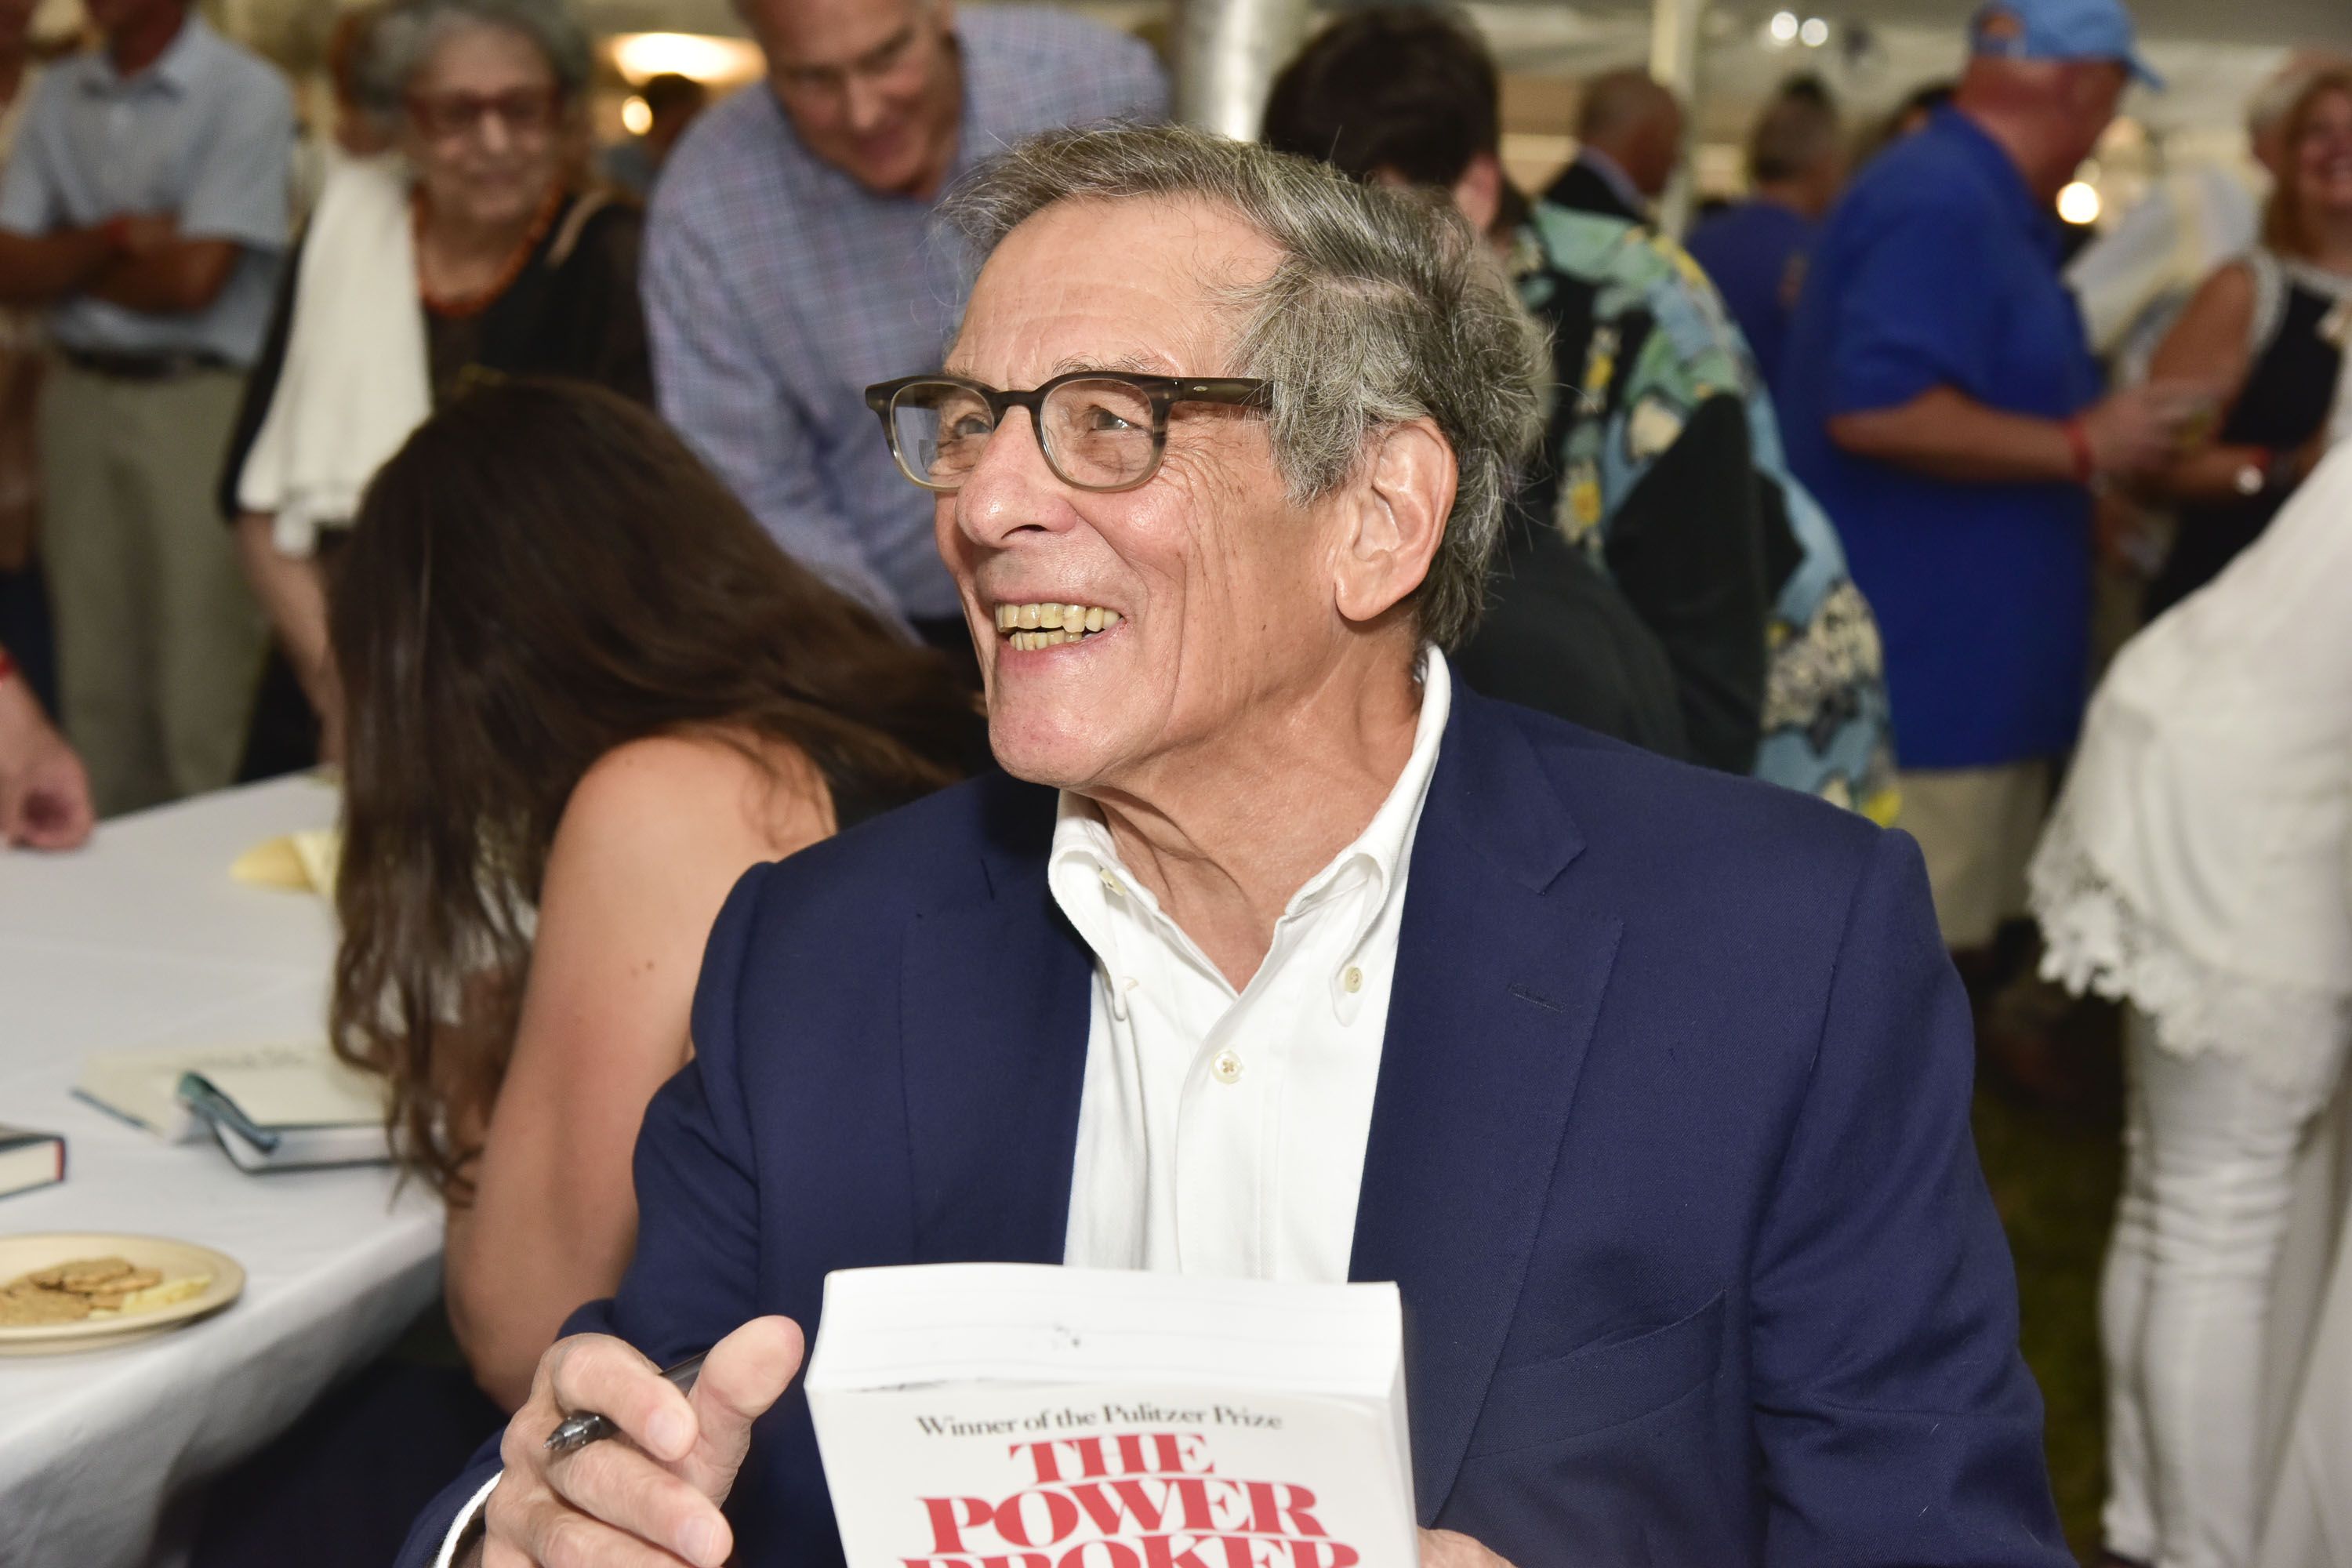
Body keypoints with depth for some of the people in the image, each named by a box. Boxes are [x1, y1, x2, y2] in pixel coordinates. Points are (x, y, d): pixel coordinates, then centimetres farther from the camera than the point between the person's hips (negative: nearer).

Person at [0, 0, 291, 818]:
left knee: (199, 691, -5)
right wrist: (113, 237, -11)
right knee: (95, 681, 9)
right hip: (78, 397, 6)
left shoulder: (247, 95, -6)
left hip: (197, 403, -5)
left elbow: (193, 277, -12)